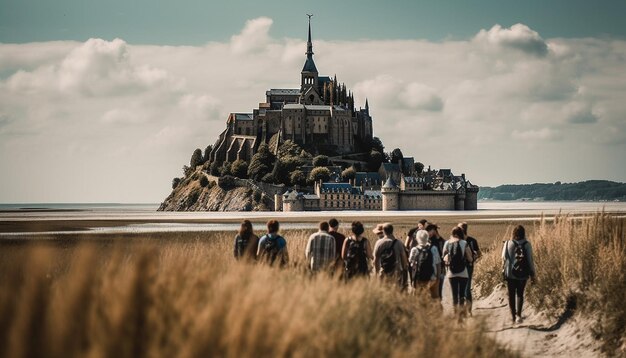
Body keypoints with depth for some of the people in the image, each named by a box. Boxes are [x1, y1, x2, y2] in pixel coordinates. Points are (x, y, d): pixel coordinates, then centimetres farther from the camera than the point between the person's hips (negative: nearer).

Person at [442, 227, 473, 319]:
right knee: (461, 294, 2)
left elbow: (444, 258, 4)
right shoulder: (464, 243, -4)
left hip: (451, 273, 2)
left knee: (454, 295, 9)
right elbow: (470, 259, -2)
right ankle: (460, 316, -5)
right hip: (463, 273, -2)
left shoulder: (447, 243, 1)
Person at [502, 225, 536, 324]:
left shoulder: (508, 243, -5)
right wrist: (532, 274, 3)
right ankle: (518, 314, -6)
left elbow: (504, 257, 2)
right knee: (520, 294, 11)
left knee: (511, 294, 11)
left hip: (509, 272, 0)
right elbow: (530, 260, -4)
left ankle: (513, 316, 11)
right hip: (522, 273, 0)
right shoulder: (526, 244, -6)